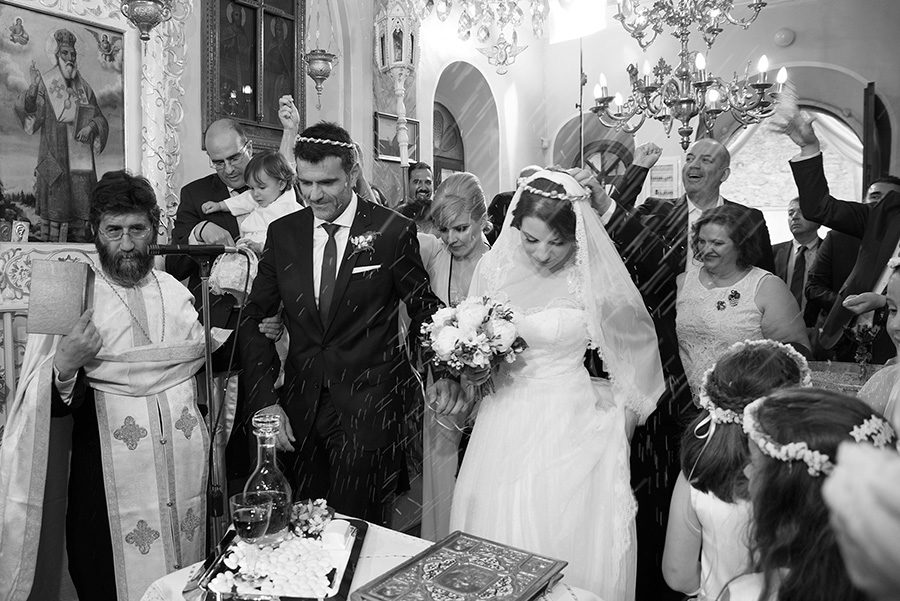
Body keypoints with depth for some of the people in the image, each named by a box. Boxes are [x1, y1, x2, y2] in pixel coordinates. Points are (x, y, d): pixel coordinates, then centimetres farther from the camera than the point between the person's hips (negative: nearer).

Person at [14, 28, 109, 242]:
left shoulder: (84, 88, 14)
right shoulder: (45, 83, 2)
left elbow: (101, 119, 16)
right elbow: (30, 115, -8)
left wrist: (91, 126, -7)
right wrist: (32, 89, -26)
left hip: (79, 159, 4)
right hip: (54, 159, -4)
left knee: (79, 212, 4)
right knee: (54, 210, -5)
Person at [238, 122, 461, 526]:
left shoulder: (393, 232, -7)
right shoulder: (282, 233, 3)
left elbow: (424, 309, 3)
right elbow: (253, 319, 7)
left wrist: (444, 372, -15)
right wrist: (264, 400, -3)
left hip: (368, 410, -3)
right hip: (299, 408, 4)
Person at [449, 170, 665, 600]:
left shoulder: (598, 279, -11)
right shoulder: (493, 268, -3)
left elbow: (639, 346, 5)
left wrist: (625, 416, 6)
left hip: (571, 425, -3)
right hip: (505, 422, 3)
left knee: (569, 541, 6)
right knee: (497, 531, 13)